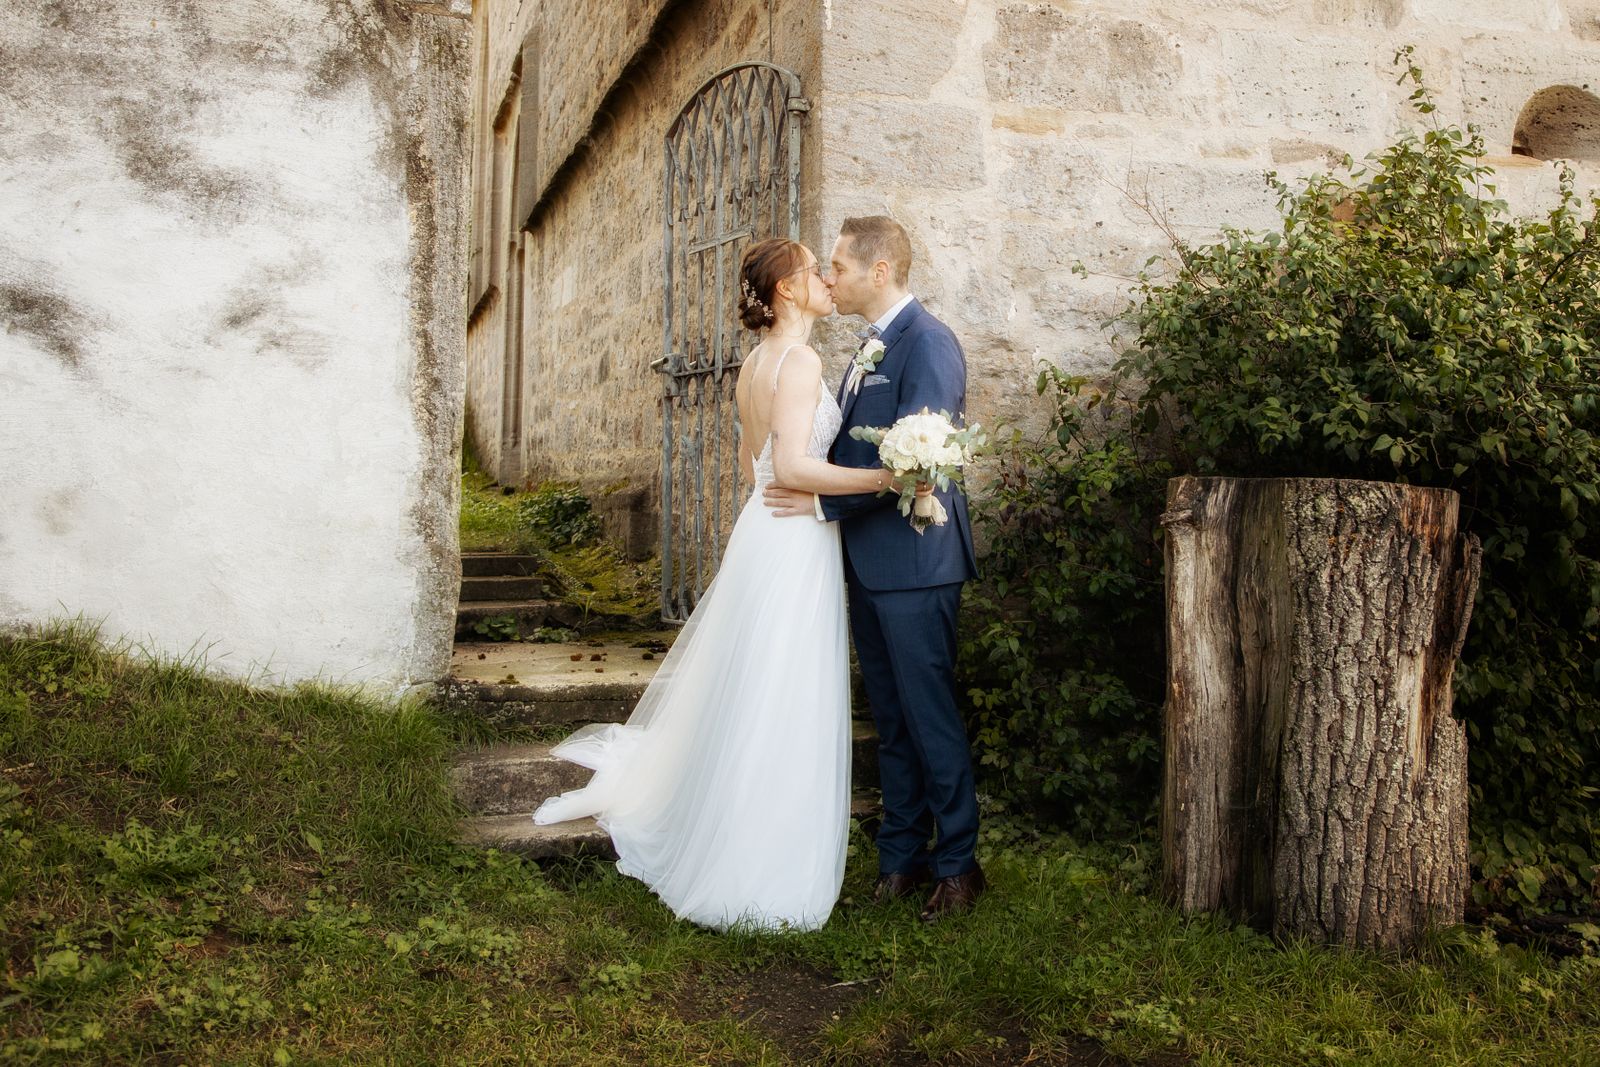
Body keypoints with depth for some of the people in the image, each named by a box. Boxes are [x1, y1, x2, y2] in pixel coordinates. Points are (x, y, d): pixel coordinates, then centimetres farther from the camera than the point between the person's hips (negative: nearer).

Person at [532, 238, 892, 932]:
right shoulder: (800, 361, -16)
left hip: (761, 532, 9)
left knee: (740, 699, 21)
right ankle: (764, 872, 9)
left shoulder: (753, 364, 13)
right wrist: (887, 476, -22)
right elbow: (793, 466, -25)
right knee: (781, 711, -1)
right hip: (796, 546, -9)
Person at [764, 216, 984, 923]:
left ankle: (957, 864, 16)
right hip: (868, 563, 9)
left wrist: (822, 502, -16)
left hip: (913, 564, -9)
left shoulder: (928, 344, -13)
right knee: (890, 719, 15)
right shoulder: (872, 347, 16)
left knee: (930, 717, 1)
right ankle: (901, 858, 26)